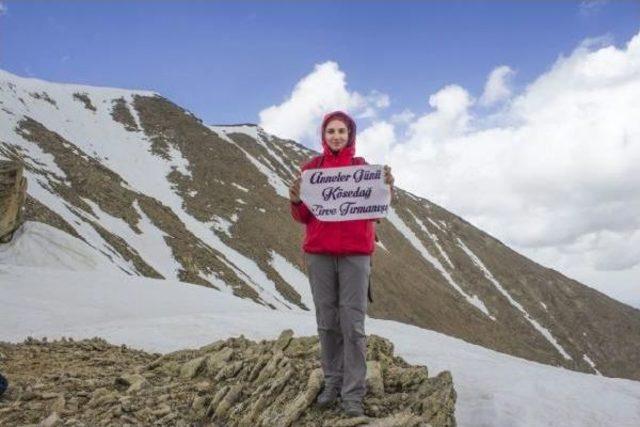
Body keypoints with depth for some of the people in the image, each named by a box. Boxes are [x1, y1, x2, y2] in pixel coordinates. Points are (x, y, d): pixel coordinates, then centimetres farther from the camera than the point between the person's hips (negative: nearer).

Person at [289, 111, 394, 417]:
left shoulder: (362, 167, 5)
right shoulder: (311, 167, 7)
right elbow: (303, 217, 6)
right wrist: (296, 201, -15)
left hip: (355, 254, -1)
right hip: (319, 253, 2)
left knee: (353, 324, -2)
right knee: (327, 322, 7)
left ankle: (353, 394, 4)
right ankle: (332, 383, 20)